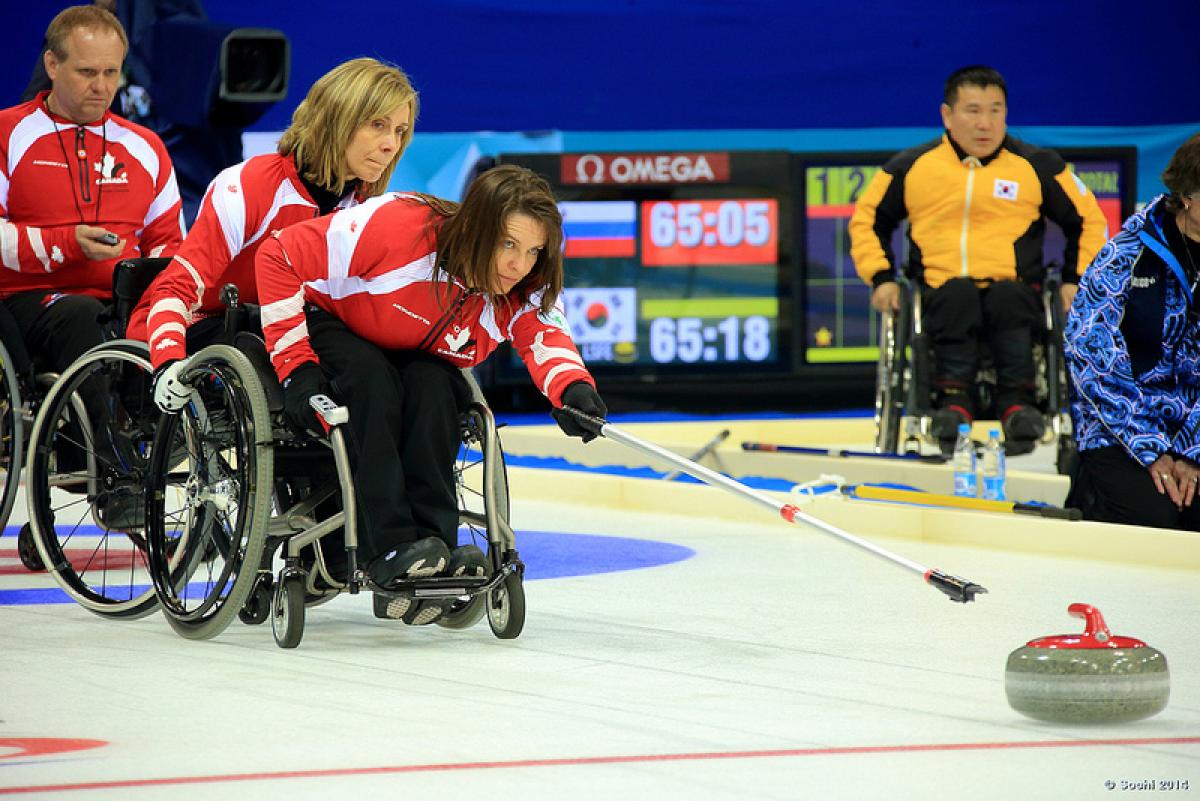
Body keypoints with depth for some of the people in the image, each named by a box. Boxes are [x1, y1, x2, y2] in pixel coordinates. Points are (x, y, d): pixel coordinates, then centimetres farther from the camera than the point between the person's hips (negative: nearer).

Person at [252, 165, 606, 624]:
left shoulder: (526, 290, -18)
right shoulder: (399, 226, -34)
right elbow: (280, 258, -29)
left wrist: (572, 387, -60)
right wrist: (296, 367, -31)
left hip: (420, 362, 4)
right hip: (332, 332, -4)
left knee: (432, 386, -30)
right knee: (372, 379, -35)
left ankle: (434, 545, -35)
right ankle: (391, 548, -42)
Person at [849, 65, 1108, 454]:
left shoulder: (1038, 166, 9)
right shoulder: (912, 167, 10)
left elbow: (1087, 221, 18)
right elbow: (868, 218, 21)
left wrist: (1076, 280, 6)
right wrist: (881, 276, 8)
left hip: (1014, 289, 0)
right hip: (941, 289, 0)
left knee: (1009, 298, -36)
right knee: (957, 295, -36)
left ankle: (1017, 403, -37)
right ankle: (954, 400, -40)